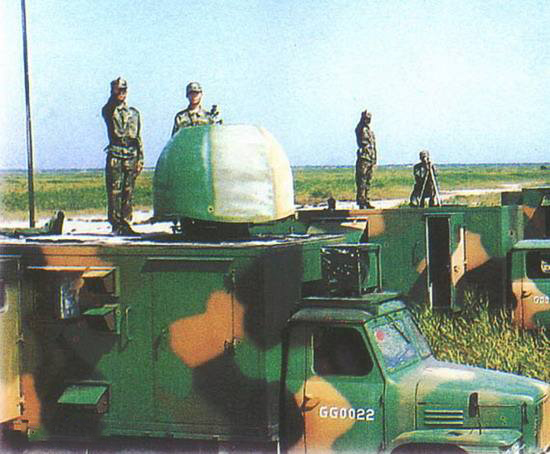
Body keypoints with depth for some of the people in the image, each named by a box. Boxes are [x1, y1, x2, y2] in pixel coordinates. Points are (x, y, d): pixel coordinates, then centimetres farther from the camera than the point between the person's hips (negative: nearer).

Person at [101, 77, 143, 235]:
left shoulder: (134, 113, 16)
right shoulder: (108, 111, 6)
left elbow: (138, 137, 16)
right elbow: (108, 109, -22)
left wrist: (140, 159, 10)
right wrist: (115, 96, -29)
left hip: (131, 157, 3)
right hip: (115, 155, -3)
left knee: (128, 192, 4)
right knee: (114, 192, -6)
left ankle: (125, 223, 9)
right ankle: (116, 224, -5)